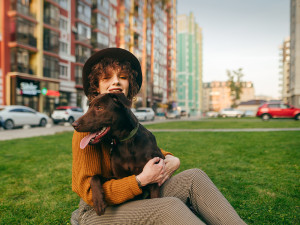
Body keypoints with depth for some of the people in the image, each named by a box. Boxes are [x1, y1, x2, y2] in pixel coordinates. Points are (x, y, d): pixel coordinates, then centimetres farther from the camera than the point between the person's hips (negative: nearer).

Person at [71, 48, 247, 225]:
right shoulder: (88, 127, -16)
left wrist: (171, 160, -8)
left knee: (194, 177, -13)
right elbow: (90, 192, -19)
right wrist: (141, 180, -28)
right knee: (169, 207, -33)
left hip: (134, 201, 7)